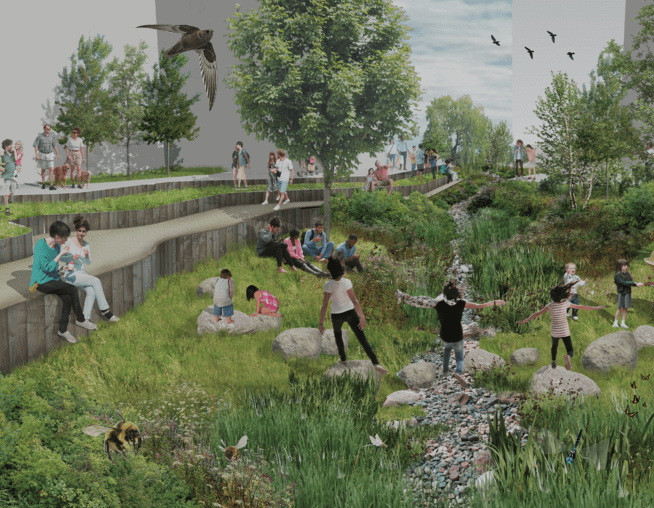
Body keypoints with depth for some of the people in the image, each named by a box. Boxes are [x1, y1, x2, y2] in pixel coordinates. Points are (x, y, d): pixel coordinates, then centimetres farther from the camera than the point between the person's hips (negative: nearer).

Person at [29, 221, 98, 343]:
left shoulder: (57, 246, 9)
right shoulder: (40, 245, -16)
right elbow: (47, 267, -21)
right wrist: (61, 254, -20)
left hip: (53, 279, 8)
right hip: (41, 282, -8)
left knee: (67, 298, -18)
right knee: (73, 289, -20)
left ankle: (63, 330, -11)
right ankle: (81, 320, -4)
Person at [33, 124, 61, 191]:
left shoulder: (51, 136, 3)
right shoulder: (40, 136, -7)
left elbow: (54, 145, 12)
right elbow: (36, 146, -8)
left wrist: (57, 153, 11)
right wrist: (36, 155, -16)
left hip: (50, 155, 2)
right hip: (42, 155, -2)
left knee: (51, 169, -10)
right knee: (43, 170, 10)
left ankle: (51, 185, -14)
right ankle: (43, 183, 26)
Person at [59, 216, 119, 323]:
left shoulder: (87, 245, 10)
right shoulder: (69, 242, -5)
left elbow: (88, 263, 11)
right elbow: (62, 258, -6)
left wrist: (87, 257, -11)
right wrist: (72, 257, -26)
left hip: (82, 274, 5)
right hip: (71, 275, -5)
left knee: (91, 291, -25)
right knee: (96, 281, -25)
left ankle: (86, 319, -24)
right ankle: (104, 309, -16)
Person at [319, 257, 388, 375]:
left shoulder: (328, 285, -21)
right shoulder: (346, 282, -20)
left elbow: (324, 305, -21)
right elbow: (354, 300, -23)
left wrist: (321, 323, -15)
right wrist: (362, 317, -20)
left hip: (337, 315, 0)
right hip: (350, 313, 0)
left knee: (337, 332, 34)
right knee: (362, 339, 0)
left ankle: (343, 359, 39)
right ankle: (376, 364, -15)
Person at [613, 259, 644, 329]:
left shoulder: (627, 274, 13)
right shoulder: (617, 275, -8)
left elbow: (631, 282, 8)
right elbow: (623, 283, -17)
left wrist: (637, 284, -11)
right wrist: (634, 283, -19)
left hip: (627, 293, 6)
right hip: (621, 293, -6)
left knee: (625, 308, 6)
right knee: (620, 308, -6)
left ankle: (623, 323, 11)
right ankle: (615, 322, 5)